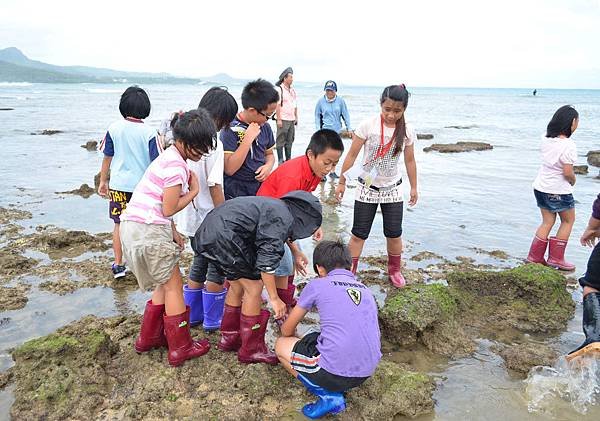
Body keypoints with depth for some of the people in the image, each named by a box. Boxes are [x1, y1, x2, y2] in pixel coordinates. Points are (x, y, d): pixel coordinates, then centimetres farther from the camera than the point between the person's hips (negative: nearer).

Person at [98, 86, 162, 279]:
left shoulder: (114, 129, -5)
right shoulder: (149, 133, -10)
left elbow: (107, 157, 3)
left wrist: (103, 181, 15)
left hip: (119, 184, 1)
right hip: (143, 185, -1)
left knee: (119, 224, 12)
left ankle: (118, 265, 18)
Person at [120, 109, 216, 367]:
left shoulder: (170, 157, 15)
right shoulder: (176, 165, -16)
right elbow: (169, 209, -14)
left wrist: (172, 231, 10)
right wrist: (194, 192, -1)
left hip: (133, 227, 9)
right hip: (149, 230, -9)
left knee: (164, 284, 20)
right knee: (173, 286, 3)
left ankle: (148, 338, 32)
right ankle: (180, 348, 14)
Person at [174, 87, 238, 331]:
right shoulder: (213, 144, -20)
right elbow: (215, 186, -20)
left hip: (190, 216, 7)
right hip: (209, 219, -7)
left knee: (199, 265, 22)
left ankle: (193, 315, 32)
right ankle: (212, 320, 21)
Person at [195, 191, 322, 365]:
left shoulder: (275, 206, 21)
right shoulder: (283, 217, -9)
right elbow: (267, 259, -16)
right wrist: (274, 298, -10)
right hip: (225, 237, -10)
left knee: (237, 286, 22)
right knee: (254, 288, 1)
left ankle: (229, 338, 35)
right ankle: (251, 350, 12)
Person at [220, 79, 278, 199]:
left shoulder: (265, 127, 2)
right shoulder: (230, 129, -16)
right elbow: (229, 169, -22)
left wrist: (269, 166, -6)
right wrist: (248, 138, -25)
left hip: (262, 190, 6)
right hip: (236, 194, -5)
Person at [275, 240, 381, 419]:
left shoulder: (317, 285, 0)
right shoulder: (366, 291, 15)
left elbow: (287, 330, 10)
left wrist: (296, 342, 35)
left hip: (334, 372, -7)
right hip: (366, 374, 7)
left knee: (281, 345, 16)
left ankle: (328, 395, 2)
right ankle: (334, 390, 8)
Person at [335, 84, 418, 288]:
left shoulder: (407, 131, -6)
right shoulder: (368, 125, -15)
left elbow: (410, 161, 6)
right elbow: (352, 155, -8)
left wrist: (414, 188, 12)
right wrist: (341, 181, -5)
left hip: (393, 189, 2)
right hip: (367, 187, -2)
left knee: (394, 234, 10)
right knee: (359, 233, 3)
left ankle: (394, 270, 32)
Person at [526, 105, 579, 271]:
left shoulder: (546, 141, -1)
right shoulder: (568, 145, -22)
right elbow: (568, 172, -21)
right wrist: (573, 181, -1)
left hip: (541, 187, 6)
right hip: (558, 190, -6)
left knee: (547, 221, 17)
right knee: (568, 221, 15)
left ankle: (535, 256, 19)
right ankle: (556, 258, 18)